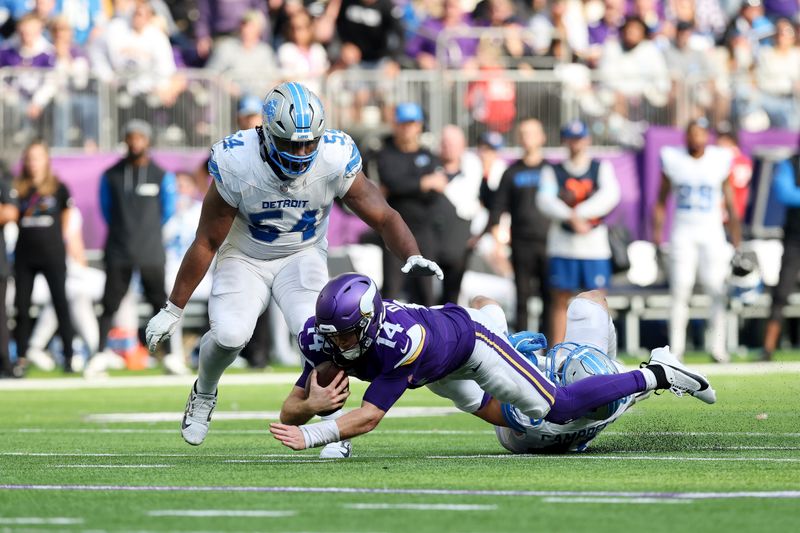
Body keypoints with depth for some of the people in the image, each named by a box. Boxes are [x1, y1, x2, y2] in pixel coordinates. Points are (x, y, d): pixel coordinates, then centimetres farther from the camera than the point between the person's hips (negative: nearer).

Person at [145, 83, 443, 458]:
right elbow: (207, 242, -16)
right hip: (245, 258, -1)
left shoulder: (334, 159, -25)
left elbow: (382, 216, -15)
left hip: (302, 255, 1)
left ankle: (334, 421, -6)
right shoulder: (236, 165, -27)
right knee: (229, 333, -24)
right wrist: (173, 310, -11)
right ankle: (204, 393, 10)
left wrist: (412, 257, -35)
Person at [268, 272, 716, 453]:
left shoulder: (398, 341, -46)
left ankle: (657, 374, 8)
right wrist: (312, 405, -49)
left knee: (556, 409, -7)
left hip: (467, 338, -6)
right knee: (505, 418, 29)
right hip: (440, 369, 6)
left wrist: (310, 437, -59)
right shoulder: (321, 340, -29)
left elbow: (369, 417, -46)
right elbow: (290, 414, -25)